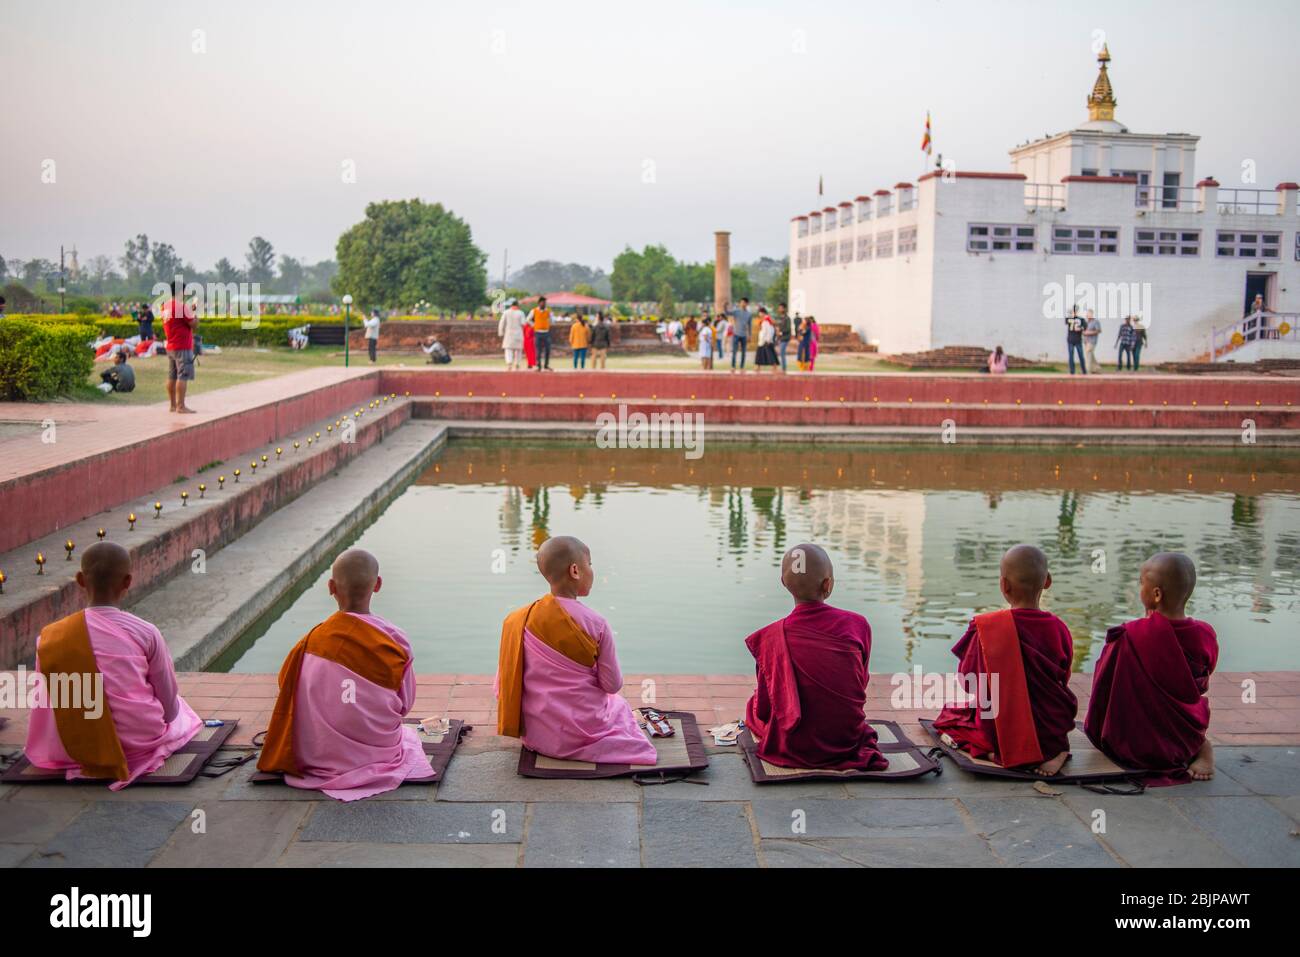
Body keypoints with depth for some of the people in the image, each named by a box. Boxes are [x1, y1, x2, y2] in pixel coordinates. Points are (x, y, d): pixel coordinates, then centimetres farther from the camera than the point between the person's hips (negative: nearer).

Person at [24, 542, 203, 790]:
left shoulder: (51, 637, -9)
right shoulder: (145, 633, -14)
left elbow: (46, 702, 0)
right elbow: (168, 697, -3)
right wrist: (166, 716, 19)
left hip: (77, 745, 3)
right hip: (141, 738, -2)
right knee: (179, 706, 30)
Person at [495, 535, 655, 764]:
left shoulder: (518, 621, -8)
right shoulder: (595, 625, -16)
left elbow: (501, 689, -3)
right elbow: (613, 685, -7)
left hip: (534, 735, 4)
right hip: (581, 734, -4)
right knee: (619, 704, 29)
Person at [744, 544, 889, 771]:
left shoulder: (772, 637, -16)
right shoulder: (858, 625, -12)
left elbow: (764, 709, -8)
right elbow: (861, 684, 3)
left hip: (794, 748, -1)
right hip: (850, 742, 2)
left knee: (752, 706, 26)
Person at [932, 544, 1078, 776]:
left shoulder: (986, 627, -16)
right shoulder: (1058, 628, -6)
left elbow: (968, 680, -6)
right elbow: (1063, 682, 7)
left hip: (1002, 737, -3)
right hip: (1053, 730, 4)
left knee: (952, 713, 21)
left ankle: (997, 754, -3)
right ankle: (1052, 752, 7)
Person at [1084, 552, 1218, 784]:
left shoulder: (1130, 637, -21)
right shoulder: (1205, 636, -10)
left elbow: (1104, 686, -10)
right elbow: (1202, 687, 7)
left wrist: (1095, 730, 7)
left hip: (1138, 745, -3)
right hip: (1187, 737, 3)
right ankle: (1202, 747, 8)